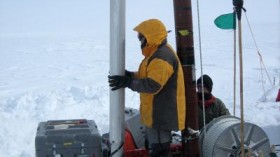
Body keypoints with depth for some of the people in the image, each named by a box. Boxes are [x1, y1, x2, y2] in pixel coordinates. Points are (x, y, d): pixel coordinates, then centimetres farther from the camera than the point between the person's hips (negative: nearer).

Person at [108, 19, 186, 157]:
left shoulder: (162, 57, -23)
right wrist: (129, 75, 6)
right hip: (158, 112, 11)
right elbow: (148, 75, 20)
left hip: (160, 113, -11)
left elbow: (153, 85, -29)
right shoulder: (158, 53, 13)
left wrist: (128, 82, -25)